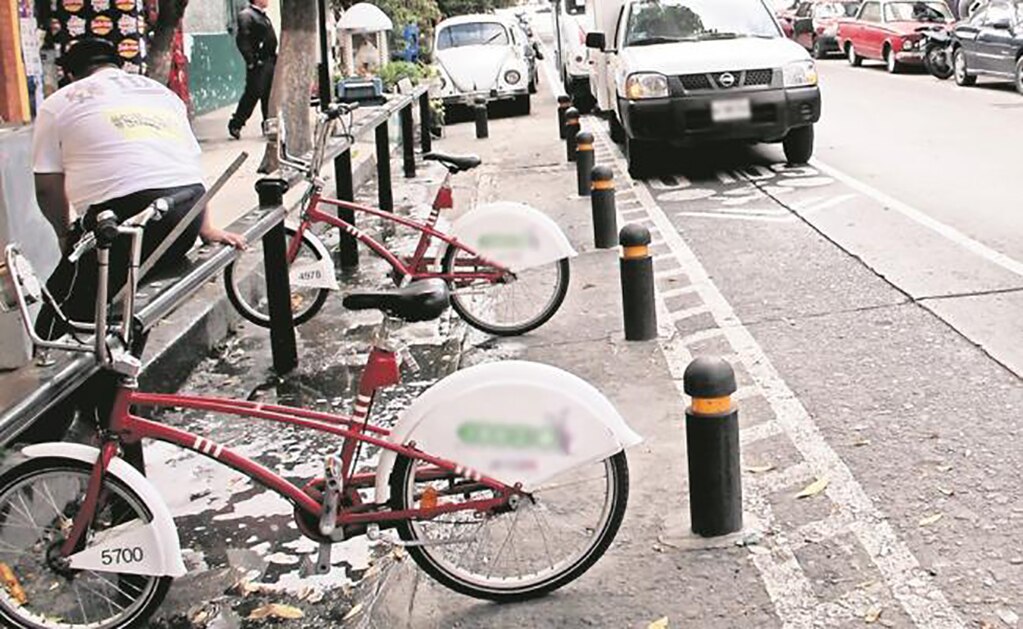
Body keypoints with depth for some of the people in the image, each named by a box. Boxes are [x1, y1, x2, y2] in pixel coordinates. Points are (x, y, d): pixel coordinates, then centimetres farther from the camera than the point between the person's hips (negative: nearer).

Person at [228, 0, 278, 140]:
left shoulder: (263, 16, 18)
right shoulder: (246, 15, -11)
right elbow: (242, 40, -19)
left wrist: (274, 56, 15)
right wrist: (251, 60, -22)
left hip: (270, 61, 9)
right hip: (259, 63, -9)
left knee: (269, 96, 11)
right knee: (253, 94, -6)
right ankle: (235, 125, 3)